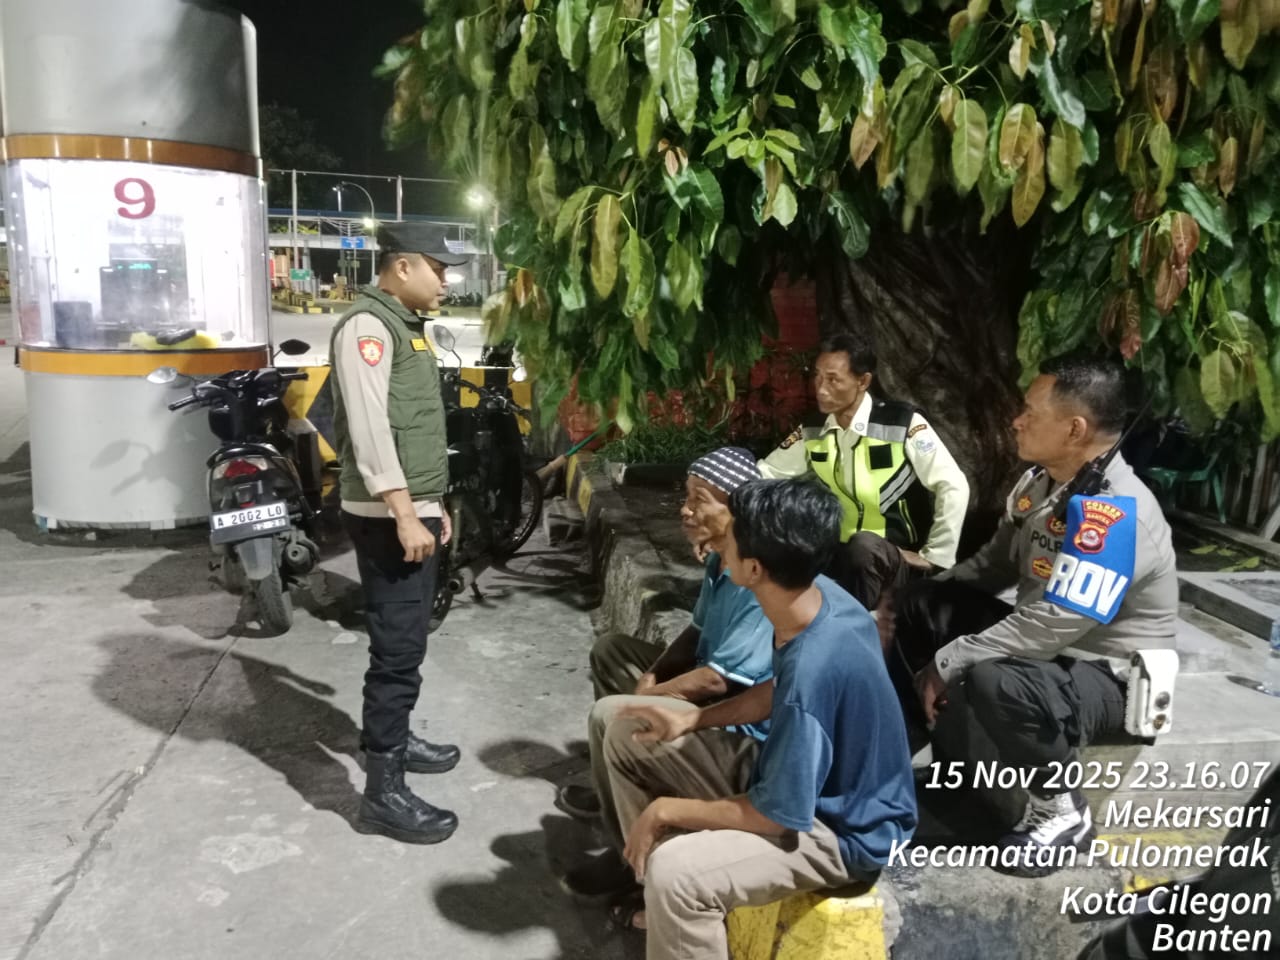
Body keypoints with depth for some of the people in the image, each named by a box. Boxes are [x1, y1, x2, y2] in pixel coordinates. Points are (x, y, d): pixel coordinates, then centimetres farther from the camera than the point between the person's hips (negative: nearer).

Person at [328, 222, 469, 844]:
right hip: (389, 515, -10)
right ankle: (382, 793, -1)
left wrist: (432, 505, 21)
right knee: (398, 648, -9)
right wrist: (405, 515, -25)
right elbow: (369, 428, -22)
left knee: (406, 640, 19)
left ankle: (393, 740, 34)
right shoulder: (367, 326, -14)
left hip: (413, 509, 10)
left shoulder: (403, 325, 18)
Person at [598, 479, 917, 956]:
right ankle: (667, 905, 23)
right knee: (627, 737, 8)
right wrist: (693, 720, -1)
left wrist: (667, 810, -14)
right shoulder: (819, 595, -10)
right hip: (796, 773, 9)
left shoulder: (812, 671, -36)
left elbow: (778, 816, -25)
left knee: (675, 873, -35)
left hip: (843, 830, -9)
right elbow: (778, 693, 9)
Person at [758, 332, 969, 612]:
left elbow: (953, 487, -15)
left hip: (900, 563, -4)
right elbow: (763, 475, 8)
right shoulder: (813, 432, 0)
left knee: (863, 545, -37)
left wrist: (933, 558, -15)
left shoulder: (903, 424, -15)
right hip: (840, 558, 5)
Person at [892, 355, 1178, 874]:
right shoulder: (1043, 479, -1)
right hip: (1046, 641, 9)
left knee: (994, 680, -38)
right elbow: (997, 561, 11)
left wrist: (947, 661, -24)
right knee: (918, 602, -1)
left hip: (1107, 675, -9)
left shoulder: (1113, 514, -30)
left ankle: (1061, 809, -10)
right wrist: (923, 599, 0)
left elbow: (1051, 625, -34)